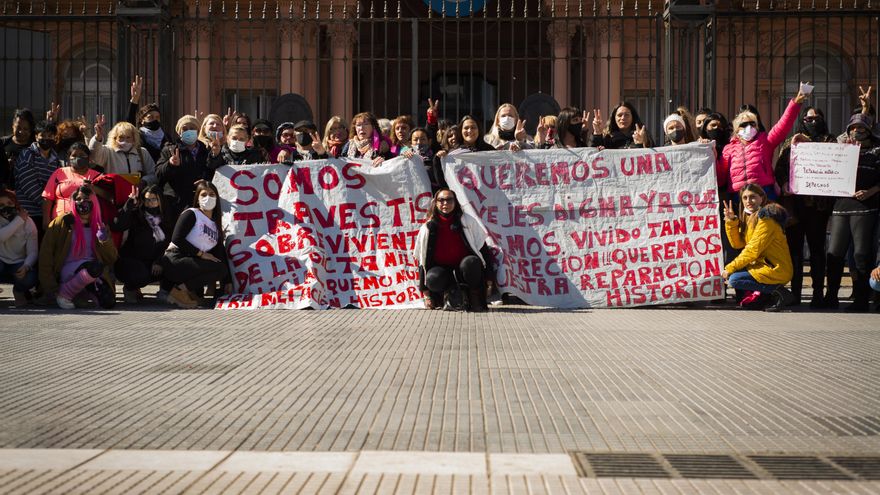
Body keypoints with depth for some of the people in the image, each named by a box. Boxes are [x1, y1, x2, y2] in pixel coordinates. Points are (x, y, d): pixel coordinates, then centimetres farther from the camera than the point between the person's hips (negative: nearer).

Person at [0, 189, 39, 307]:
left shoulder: (27, 222, -8)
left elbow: (32, 252, -12)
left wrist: (26, 266, -32)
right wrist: (19, 220, -26)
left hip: (19, 264, 1)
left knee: (29, 278, -33)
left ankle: (19, 291, 8)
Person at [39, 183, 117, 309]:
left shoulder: (99, 227, 15)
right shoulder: (64, 222, 3)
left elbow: (112, 258, 12)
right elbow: (46, 254, -1)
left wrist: (104, 241, -8)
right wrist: (49, 287, -7)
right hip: (67, 270, -3)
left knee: (108, 303, -26)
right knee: (96, 267, -37)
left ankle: (84, 293, 6)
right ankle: (64, 294, -16)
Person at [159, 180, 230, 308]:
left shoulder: (216, 226, 20)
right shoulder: (191, 214, -1)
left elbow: (221, 254, 14)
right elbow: (176, 239, -13)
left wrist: (227, 283, 6)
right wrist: (201, 254, -12)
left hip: (192, 263, 8)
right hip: (175, 261, -8)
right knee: (219, 268, -20)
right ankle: (180, 290, -20)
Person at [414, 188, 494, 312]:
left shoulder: (467, 221, -2)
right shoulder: (427, 228, 0)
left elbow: (482, 248, -1)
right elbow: (421, 260, 2)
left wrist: (488, 276, -8)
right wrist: (426, 292, -2)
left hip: (464, 269, 0)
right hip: (442, 268, 0)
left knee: (471, 263, -36)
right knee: (433, 278, -36)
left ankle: (475, 299, -13)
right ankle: (449, 291, -2)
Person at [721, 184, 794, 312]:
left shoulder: (766, 218, -16)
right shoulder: (749, 217, 12)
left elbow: (753, 250, -20)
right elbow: (738, 244, 7)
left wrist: (730, 268, -16)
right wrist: (731, 221, -4)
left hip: (776, 270, -9)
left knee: (733, 279, -19)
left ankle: (778, 292, -12)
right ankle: (762, 295, 7)